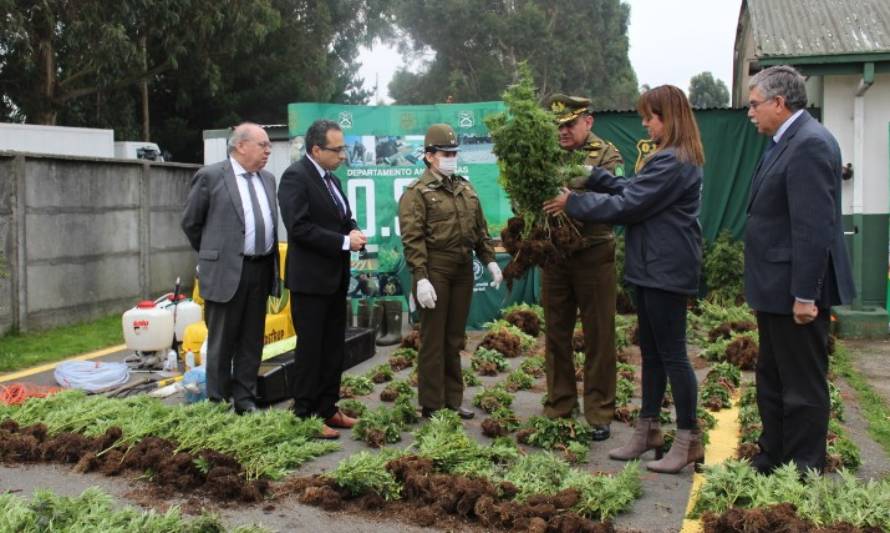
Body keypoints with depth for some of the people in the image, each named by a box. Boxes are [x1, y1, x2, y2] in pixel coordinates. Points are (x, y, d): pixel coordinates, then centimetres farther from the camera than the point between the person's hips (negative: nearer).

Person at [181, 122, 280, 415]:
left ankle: (245, 399, 22)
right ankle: (218, 402, 16)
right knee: (222, 341, 5)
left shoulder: (267, 179, 12)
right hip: (226, 270, -5)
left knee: (252, 341, 12)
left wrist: (270, 260, 14)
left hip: (261, 270, 6)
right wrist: (213, 254, 9)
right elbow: (190, 222, 1)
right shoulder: (210, 176, -6)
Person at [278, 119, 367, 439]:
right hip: (310, 278, -8)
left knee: (334, 348, 12)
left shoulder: (331, 179, 14)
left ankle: (327, 409, 22)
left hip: (335, 278, 8)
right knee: (310, 350, -1)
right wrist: (344, 242, -19)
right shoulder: (295, 176, -12)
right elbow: (300, 227, -21)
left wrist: (354, 232, -1)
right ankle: (305, 415, 10)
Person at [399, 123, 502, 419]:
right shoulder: (417, 192, -6)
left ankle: (453, 400, 24)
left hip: (463, 269, 6)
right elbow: (412, 238, -14)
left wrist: (490, 260, 9)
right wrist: (420, 277, -21)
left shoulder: (466, 189, 15)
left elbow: (481, 229, 19)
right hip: (435, 269, -6)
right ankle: (431, 405, 10)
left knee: (454, 339, 13)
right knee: (433, 339, 1)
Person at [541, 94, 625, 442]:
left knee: (598, 338, 4)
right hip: (554, 256, 4)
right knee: (556, 334, 12)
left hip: (594, 256, -4)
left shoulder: (607, 155, -2)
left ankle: (599, 413, 16)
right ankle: (559, 407, 26)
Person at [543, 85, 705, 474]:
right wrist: (592, 175, 4)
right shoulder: (671, 158, 16)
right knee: (651, 350, 15)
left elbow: (626, 205, -18)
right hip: (654, 266, 11)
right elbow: (632, 190, 13)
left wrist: (573, 203, -10)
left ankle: (688, 440, 8)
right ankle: (648, 430, 25)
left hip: (666, 270, -11)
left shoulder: (673, 162, -18)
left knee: (671, 353, -3)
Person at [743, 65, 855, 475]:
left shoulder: (810, 144, -18)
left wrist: (805, 295, -23)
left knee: (803, 389, 1)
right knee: (771, 383, 19)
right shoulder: (785, 143, 14)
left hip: (796, 292, -11)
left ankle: (803, 472, 13)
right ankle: (772, 461, 32)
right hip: (778, 291, 11)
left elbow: (814, 227, -24)